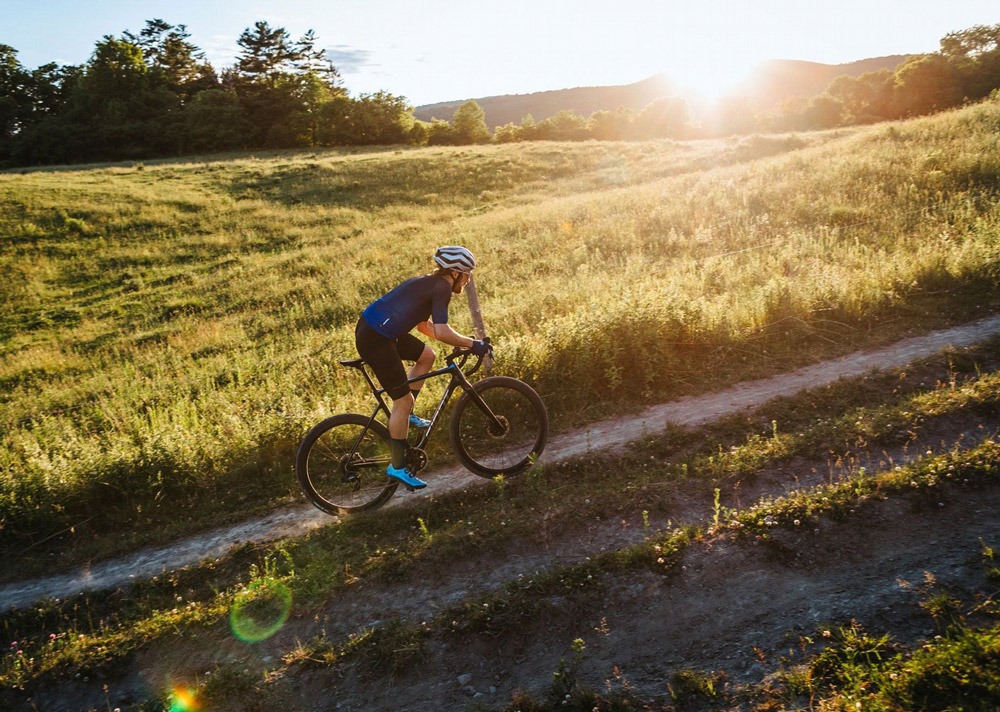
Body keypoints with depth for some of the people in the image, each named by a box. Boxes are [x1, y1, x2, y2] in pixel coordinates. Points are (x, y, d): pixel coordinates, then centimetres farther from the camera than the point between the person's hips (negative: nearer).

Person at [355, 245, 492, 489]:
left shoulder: (428, 283, 18)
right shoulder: (441, 287, -10)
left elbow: (424, 325, 27)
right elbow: (441, 332, -22)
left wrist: (462, 341, 24)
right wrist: (473, 344, -10)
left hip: (374, 329, 10)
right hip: (374, 340, -10)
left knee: (426, 355, 23)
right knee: (404, 399, -2)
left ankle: (405, 414, 26)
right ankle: (397, 467, 10)